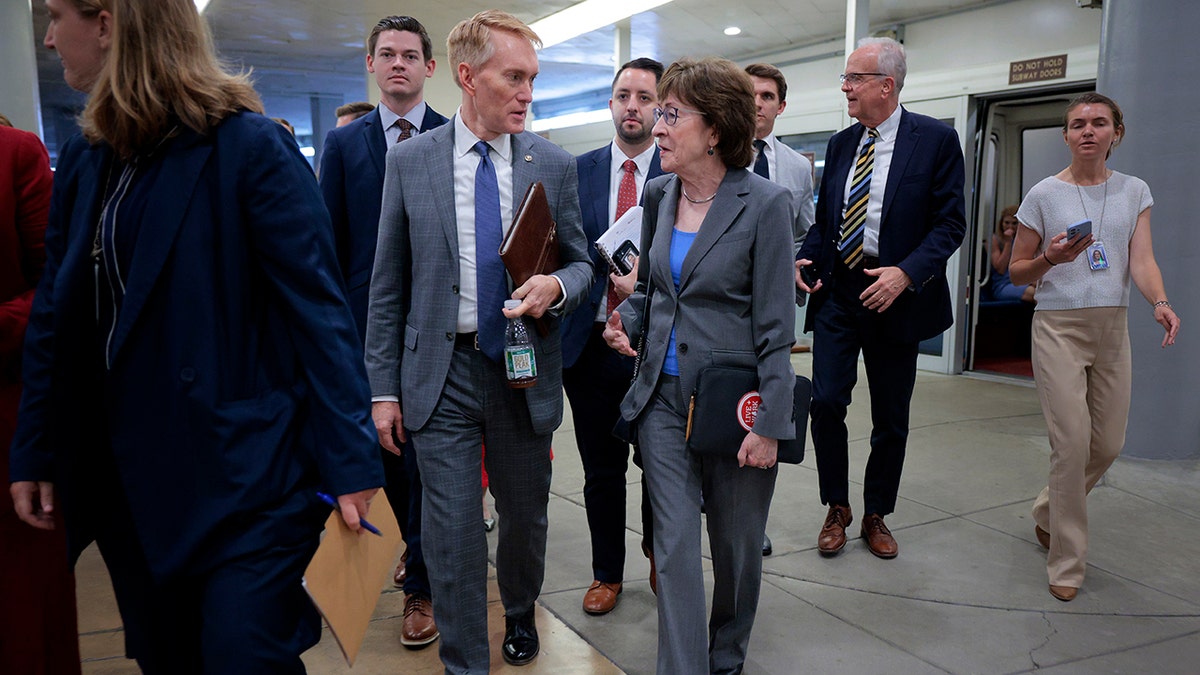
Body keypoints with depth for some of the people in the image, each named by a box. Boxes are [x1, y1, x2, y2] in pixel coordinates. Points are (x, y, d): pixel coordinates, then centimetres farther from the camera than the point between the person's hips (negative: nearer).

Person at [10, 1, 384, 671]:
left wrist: (350, 461, -18)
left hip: (240, 475, -7)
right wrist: (35, 452, 11)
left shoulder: (251, 146, -12)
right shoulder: (84, 160, 9)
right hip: (124, 480, 7)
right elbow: (54, 315, 12)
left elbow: (317, 307, -15)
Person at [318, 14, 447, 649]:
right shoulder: (343, 143, 8)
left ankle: (422, 584, 17)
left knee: (427, 453, 3)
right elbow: (329, 239, 6)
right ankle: (418, 542, 39)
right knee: (384, 445, 14)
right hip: (369, 322, 3)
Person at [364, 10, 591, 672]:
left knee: (526, 516, 18)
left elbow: (579, 263, 9)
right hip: (442, 372, -1)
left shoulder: (554, 164, 0)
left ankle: (520, 614, 47)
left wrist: (557, 286, -17)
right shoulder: (409, 160, -1)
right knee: (452, 534, 1)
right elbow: (388, 284, 1)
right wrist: (383, 387, -1)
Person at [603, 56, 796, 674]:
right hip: (663, 394, 4)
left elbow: (776, 327, -11)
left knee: (736, 546, 13)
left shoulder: (765, 205, -11)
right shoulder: (659, 195, 6)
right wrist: (628, 319, -2)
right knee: (675, 545, 3)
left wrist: (770, 425, -14)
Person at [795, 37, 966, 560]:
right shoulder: (841, 144, 10)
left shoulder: (936, 140, -4)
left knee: (891, 418, 8)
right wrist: (804, 259, -4)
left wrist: (906, 272, -22)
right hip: (836, 290, 3)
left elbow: (950, 222, -8)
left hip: (894, 294, -3)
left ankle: (876, 516, 27)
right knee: (826, 400, -6)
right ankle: (837, 510, 15)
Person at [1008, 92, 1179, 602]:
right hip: (1058, 326, -4)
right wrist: (1050, 259, -18)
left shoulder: (1134, 192, 8)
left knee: (1108, 444, 8)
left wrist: (1160, 303, -22)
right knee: (1072, 443, -9)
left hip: (1112, 329, 4)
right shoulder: (1044, 195, -1)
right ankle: (1067, 564, 5)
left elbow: (1141, 260, -3)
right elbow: (1017, 272, 4)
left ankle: (1046, 512, 34)